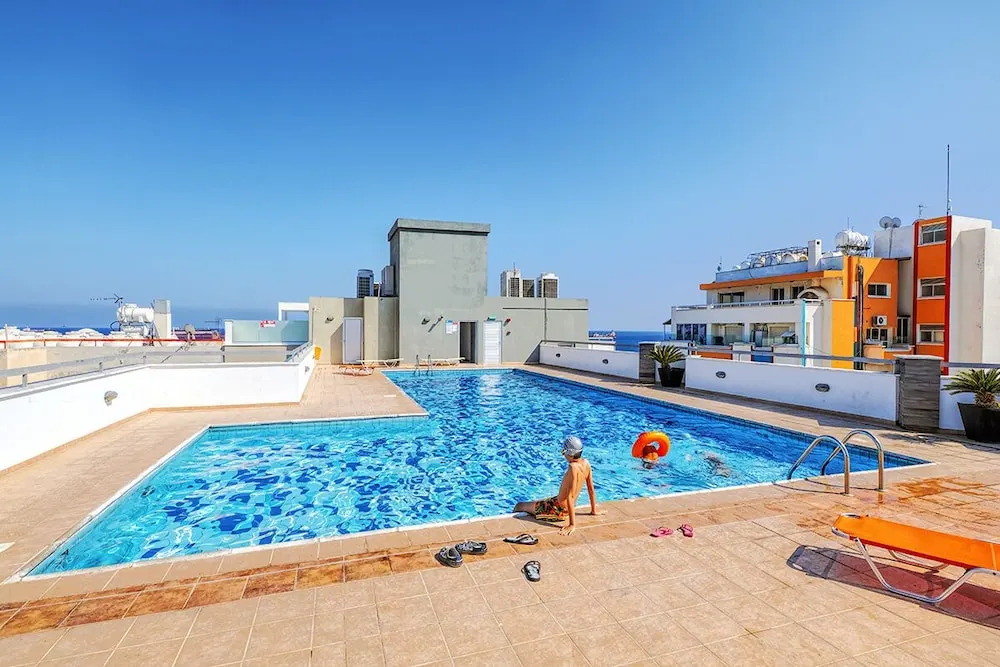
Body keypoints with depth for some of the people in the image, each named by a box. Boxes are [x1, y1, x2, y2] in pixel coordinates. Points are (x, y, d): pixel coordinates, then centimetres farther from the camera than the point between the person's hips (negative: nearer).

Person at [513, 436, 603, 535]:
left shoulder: (573, 467, -29)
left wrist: (572, 524, -30)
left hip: (559, 509, -8)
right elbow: (591, 489, 4)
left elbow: (570, 497, -30)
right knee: (534, 502, 31)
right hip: (566, 509, 8)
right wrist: (594, 510, 16)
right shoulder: (586, 463, -6)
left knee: (520, 506, 11)